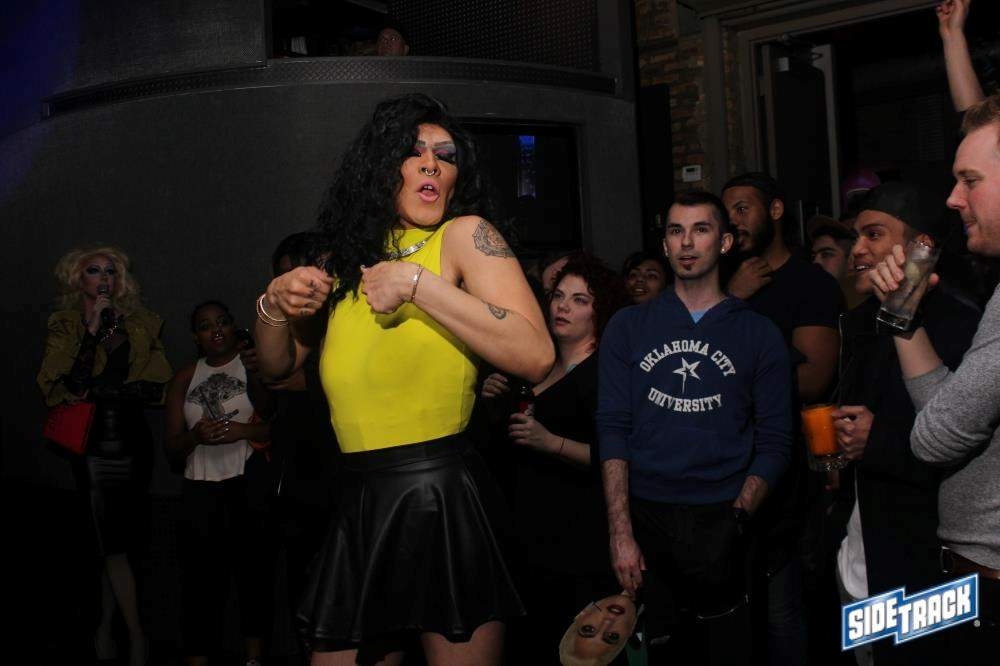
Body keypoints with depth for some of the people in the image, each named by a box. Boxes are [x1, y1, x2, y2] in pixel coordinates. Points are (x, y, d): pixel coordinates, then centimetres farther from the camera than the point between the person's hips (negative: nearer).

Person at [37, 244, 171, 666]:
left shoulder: (138, 326, 7)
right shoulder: (64, 328, 5)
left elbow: (158, 386, 0)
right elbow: (68, 385, -10)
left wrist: (96, 389, -7)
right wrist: (92, 331, -15)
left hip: (131, 442, 1)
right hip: (95, 444, -1)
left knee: (115, 543, 2)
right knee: (114, 543, 0)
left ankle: (106, 628, 12)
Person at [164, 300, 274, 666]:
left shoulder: (254, 365, 6)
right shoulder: (185, 379, 17)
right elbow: (171, 450, 12)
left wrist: (245, 431, -19)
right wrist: (195, 436, -7)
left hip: (249, 487, -2)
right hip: (201, 493, 3)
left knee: (255, 576, -3)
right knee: (201, 585, -3)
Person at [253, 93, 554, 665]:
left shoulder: (465, 235, -4)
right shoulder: (351, 259, 11)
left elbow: (536, 357, -18)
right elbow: (279, 365, 20)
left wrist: (420, 285, -17)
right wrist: (276, 305, -1)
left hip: (443, 498, -5)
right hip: (361, 507, 5)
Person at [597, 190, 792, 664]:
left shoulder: (758, 334, 7)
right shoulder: (628, 327, 8)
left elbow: (774, 443, 3)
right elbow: (613, 430, 0)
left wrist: (737, 518, -11)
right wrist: (621, 532, -9)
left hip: (721, 523, 0)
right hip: (644, 518, 1)